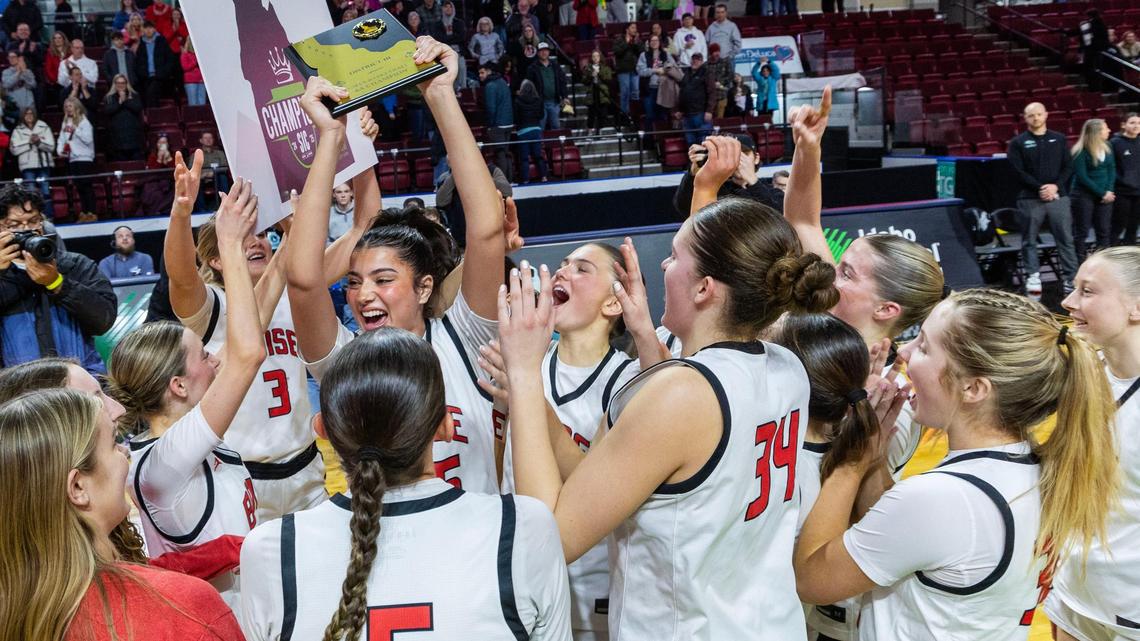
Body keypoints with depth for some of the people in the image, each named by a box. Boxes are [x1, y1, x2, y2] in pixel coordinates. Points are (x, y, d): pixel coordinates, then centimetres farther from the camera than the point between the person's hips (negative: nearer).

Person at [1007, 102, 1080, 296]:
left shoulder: (1059, 139, 11)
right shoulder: (1018, 142, 3)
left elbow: (1068, 167, 7)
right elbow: (1019, 171, -6)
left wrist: (1055, 186, -9)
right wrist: (1040, 188, -15)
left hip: (1058, 197, 2)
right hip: (1030, 199, -2)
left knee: (1066, 239, 1)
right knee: (1029, 240, 0)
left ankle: (1071, 278, 5)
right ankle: (1033, 276, 4)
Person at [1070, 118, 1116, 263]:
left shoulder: (1107, 148, 7)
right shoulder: (1080, 151, -12)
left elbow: (1112, 170, 8)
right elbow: (1082, 177, -13)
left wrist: (1108, 191, -7)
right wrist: (1102, 193, -13)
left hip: (1104, 195, 6)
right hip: (1084, 195, -6)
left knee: (1104, 230, 7)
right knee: (1081, 232, 0)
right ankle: (1081, 265, 4)